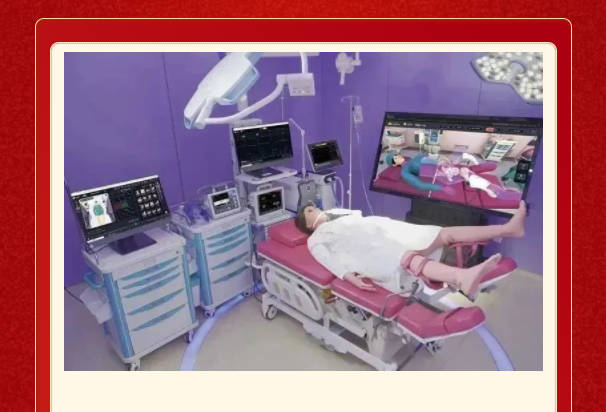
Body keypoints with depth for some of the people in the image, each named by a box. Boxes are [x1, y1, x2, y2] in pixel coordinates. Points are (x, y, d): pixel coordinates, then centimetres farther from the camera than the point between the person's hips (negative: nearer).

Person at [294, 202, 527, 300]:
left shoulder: (336, 212, 34)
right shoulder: (315, 240, 12)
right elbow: (328, 259, -6)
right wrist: (349, 275, -25)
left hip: (388, 232, 8)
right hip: (370, 251, -8)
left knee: (447, 233, -6)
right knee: (410, 258, -39)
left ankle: (509, 228, -12)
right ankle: (463, 279, -64)